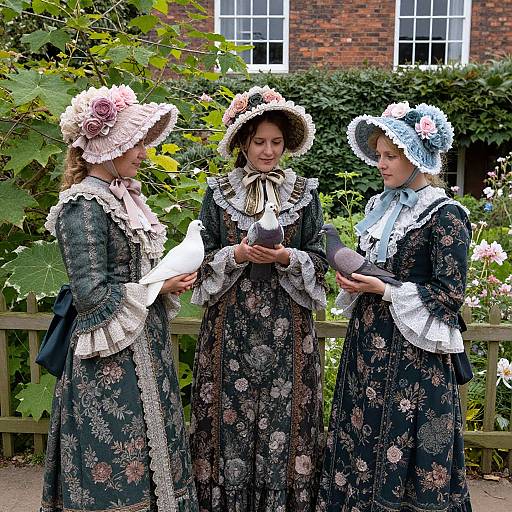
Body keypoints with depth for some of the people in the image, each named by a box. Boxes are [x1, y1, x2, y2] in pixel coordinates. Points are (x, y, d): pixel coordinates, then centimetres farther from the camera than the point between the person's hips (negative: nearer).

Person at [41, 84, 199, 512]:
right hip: (114, 357, -8)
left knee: (149, 442, 18)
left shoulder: (125, 195, 8)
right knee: (119, 461, 4)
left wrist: (172, 276, 1)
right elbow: (92, 295, -20)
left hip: (146, 346, 8)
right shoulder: (84, 206, -17)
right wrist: (157, 288, -14)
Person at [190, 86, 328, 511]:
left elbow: (319, 260, 3)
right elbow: (203, 259, 4)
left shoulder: (304, 193, 5)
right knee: (231, 414, 4)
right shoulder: (218, 192, 5)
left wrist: (287, 257, -16)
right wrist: (236, 256, -14)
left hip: (287, 324, 0)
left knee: (283, 416, 4)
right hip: (231, 322, 0)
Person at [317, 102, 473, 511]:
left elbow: (451, 294, -14)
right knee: (360, 436, 13)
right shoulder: (380, 206, 10)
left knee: (401, 448, 3)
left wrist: (385, 291, -19)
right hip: (369, 341, 7)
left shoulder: (444, 215, -11)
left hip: (411, 349, -7)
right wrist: (352, 274, 0)